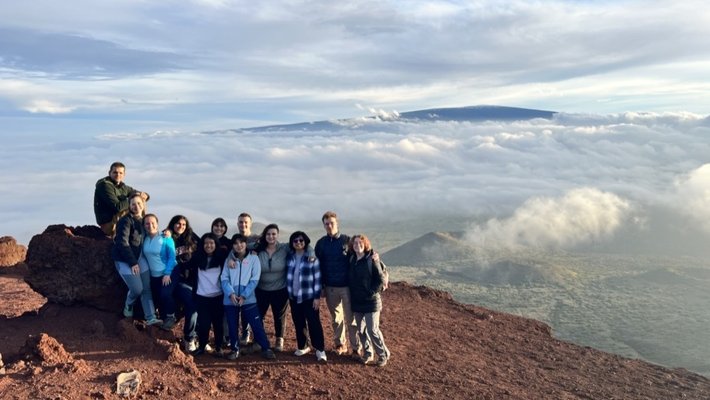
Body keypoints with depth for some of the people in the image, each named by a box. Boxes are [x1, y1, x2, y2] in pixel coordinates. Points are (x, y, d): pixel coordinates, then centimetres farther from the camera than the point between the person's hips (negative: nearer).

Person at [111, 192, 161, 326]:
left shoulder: (143, 220, 7)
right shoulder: (126, 221, -16)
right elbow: (122, 243, -20)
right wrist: (133, 263, -18)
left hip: (139, 258, 7)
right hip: (125, 260, -7)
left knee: (146, 288, -1)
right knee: (137, 289, -10)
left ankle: (150, 318, 0)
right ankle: (128, 307, 21)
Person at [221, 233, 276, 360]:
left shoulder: (253, 258, 0)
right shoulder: (229, 260, 7)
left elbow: (254, 280, -5)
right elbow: (224, 279, 0)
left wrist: (244, 295, -14)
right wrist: (231, 293, -16)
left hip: (248, 299, -2)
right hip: (230, 300, 2)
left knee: (257, 325, -3)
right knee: (232, 326, 10)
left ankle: (266, 348, 8)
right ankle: (234, 349, 27)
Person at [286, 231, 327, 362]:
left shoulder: (312, 258, -8)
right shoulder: (289, 257, 3)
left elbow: (317, 278, -8)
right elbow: (287, 275, 12)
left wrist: (317, 297, -11)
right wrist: (288, 294, 8)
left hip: (309, 297, -4)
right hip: (294, 297, 4)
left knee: (314, 323, -4)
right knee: (298, 323, 12)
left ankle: (320, 350, 4)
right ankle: (302, 346, 27)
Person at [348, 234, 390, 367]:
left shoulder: (372, 260, -12)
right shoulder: (351, 260, 5)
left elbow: (381, 280, -11)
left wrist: (371, 293, -14)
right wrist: (352, 294, 6)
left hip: (371, 302, -6)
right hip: (356, 302, 6)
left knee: (373, 330, -4)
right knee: (361, 330, 12)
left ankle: (383, 355, 14)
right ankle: (368, 354, 28)